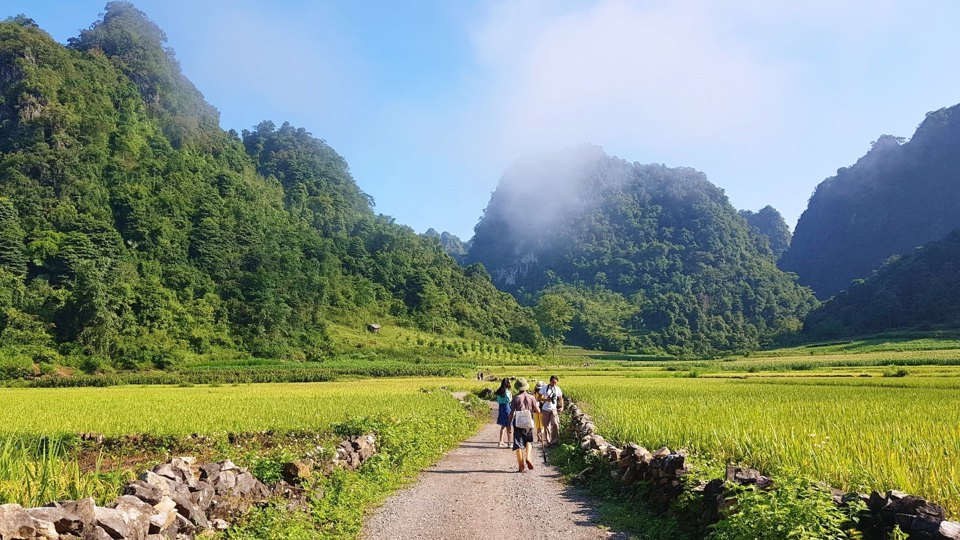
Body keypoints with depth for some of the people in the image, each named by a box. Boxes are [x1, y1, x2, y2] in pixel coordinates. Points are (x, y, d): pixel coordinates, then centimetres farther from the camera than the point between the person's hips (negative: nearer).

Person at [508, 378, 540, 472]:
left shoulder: (516, 398, -5)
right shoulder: (531, 397, 1)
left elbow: (512, 412, -7)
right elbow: (537, 410, 1)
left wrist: (509, 424, -1)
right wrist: (537, 405, 24)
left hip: (518, 424, -2)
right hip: (529, 424, 2)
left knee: (518, 444, 3)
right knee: (529, 441, 21)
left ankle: (521, 466, 1)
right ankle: (528, 457, -3)